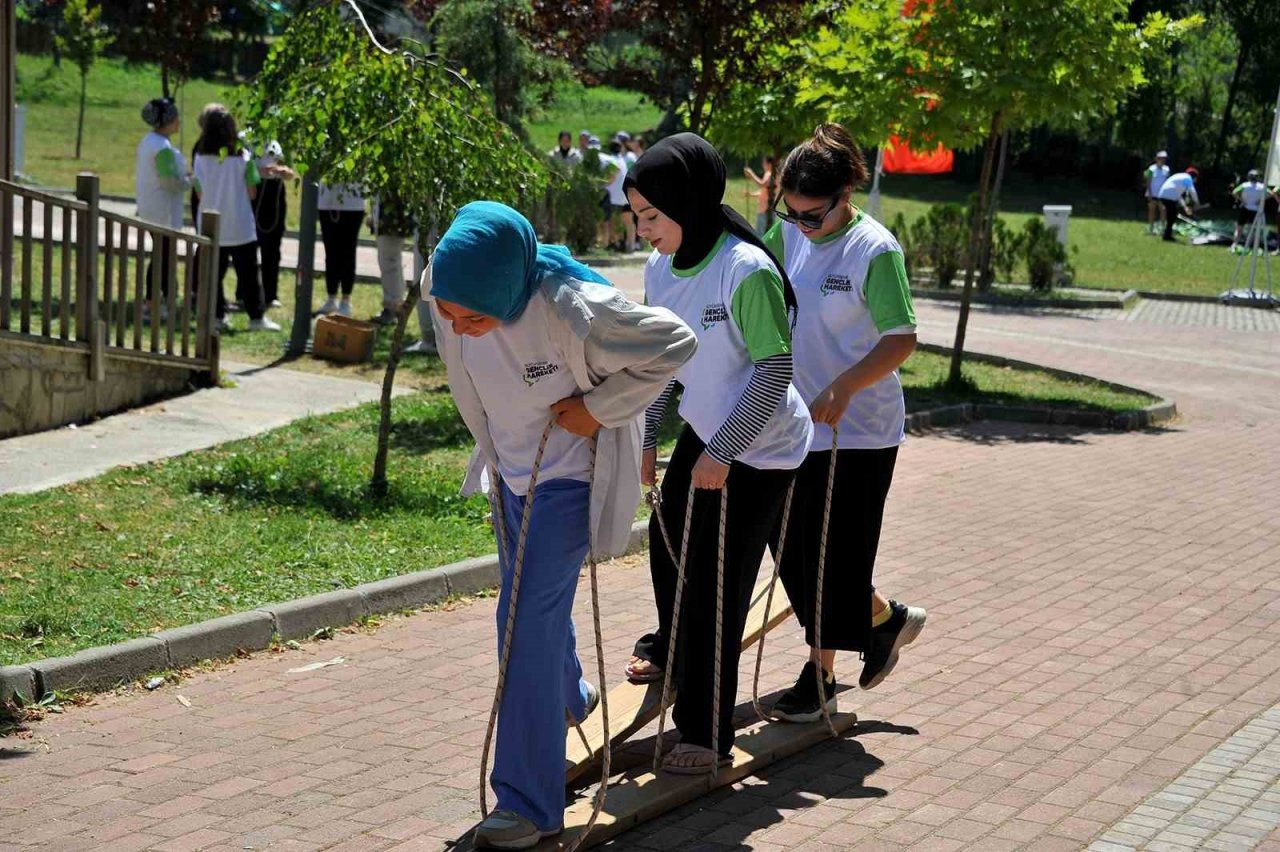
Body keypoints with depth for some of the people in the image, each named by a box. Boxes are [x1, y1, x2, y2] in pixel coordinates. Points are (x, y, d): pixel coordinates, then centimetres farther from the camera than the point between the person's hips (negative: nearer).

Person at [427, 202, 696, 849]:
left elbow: (675, 342, -21)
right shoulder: (441, 290, -17)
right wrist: (490, 446, 14)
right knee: (539, 607, 25)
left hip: (568, 475, -7)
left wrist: (598, 408, -22)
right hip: (509, 469, 7)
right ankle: (570, 697, 56)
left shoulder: (572, 311, -36)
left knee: (528, 622, -12)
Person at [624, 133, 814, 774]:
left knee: (718, 583, -6)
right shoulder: (660, 268, -4)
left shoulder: (746, 271, -26)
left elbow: (775, 371, -23)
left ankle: (706, 733, 7)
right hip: (703, 433, 8)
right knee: (667, 541, 22)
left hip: (760, 449, -8)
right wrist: (647, 438, 7)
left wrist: (723, 451, -23)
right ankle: (671, 647, 53)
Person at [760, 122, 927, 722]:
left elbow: (901, 340, -19)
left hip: (856, 431, -7)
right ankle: (885, 619, 32)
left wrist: (843, 387, -30)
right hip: (797, 422, 7)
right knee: (793, 548, 12)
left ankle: (820, 675, 19)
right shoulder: (789, 235, 3)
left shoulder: (875, 250, -16)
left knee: (834, 553, 2)